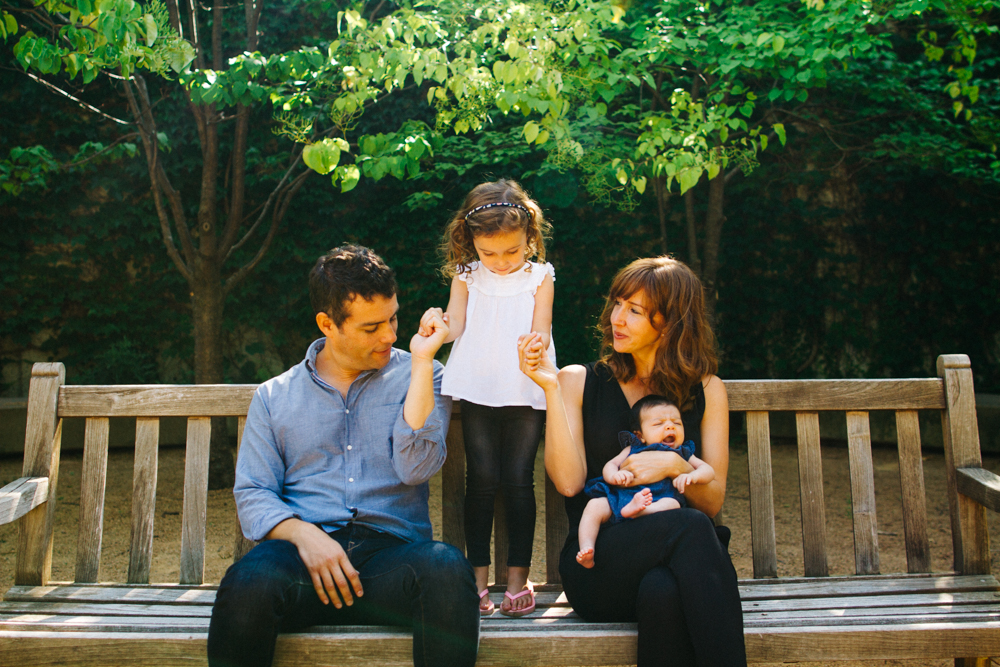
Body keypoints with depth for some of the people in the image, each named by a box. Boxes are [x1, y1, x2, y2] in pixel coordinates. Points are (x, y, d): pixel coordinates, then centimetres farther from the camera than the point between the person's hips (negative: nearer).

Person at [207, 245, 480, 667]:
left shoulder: (417, 378, 12)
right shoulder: (274, 397, 16)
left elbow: (415, 467, -6)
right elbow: (252, 496, 8)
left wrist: (421, 362, -5)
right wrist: (302, 533, -12)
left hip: (392, 550, 0)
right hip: (305, 551, 1)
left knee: (447, 569, -35)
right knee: (247, 583, -33)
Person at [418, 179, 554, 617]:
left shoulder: (539, 278, 4)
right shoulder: (467, 277, 8)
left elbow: (540, 330, -3)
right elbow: (456, 326, -2)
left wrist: (537, 343, -27)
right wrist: (438, 324, -25)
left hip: (525, 393, -1)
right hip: (477, 392, 1)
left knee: (518, 479, -1)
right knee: (481, 479, 0)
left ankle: (518, 576, 10)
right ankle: (478, 577, 9)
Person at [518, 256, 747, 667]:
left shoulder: (706, 390, 12)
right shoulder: (578, 382, 8)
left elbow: (713, 502, 8)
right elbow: (569, 481, -7)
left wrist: (674, 465, -12)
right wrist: (550, 388, -11)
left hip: (678, 556, 1)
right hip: (595, 567, -1)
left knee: (662, 591, -37)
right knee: (689, 527, -33)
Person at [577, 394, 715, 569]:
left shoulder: (682, 455, 26)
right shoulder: (633, 449, 25)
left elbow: (708, 470, 18)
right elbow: (610, 465, 17)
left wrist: (692, 476, -7)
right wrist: (614, 475, -9)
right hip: (620, 496, 1)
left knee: (672, 504, -32)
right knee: (595, 505, -23)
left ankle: (638, 511, -54)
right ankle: (586, 549, -31)